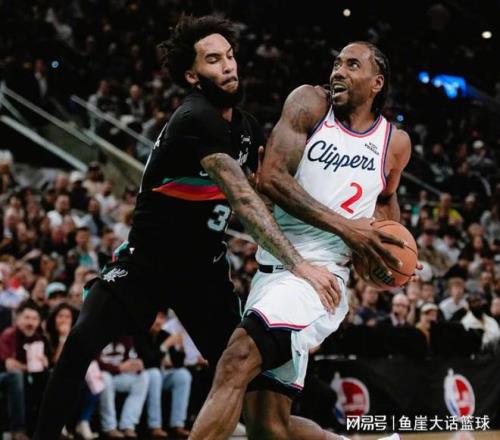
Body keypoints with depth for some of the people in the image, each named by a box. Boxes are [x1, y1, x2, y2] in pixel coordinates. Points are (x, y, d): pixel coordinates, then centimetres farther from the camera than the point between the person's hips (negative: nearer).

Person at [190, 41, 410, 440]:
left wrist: (388, 235, 8)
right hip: (273, 268, 3)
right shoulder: (311, 104, 4)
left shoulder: (395, 143, 8)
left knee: (237, 362, -28)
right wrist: (342, 225, -15)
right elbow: (271, 177, -9)